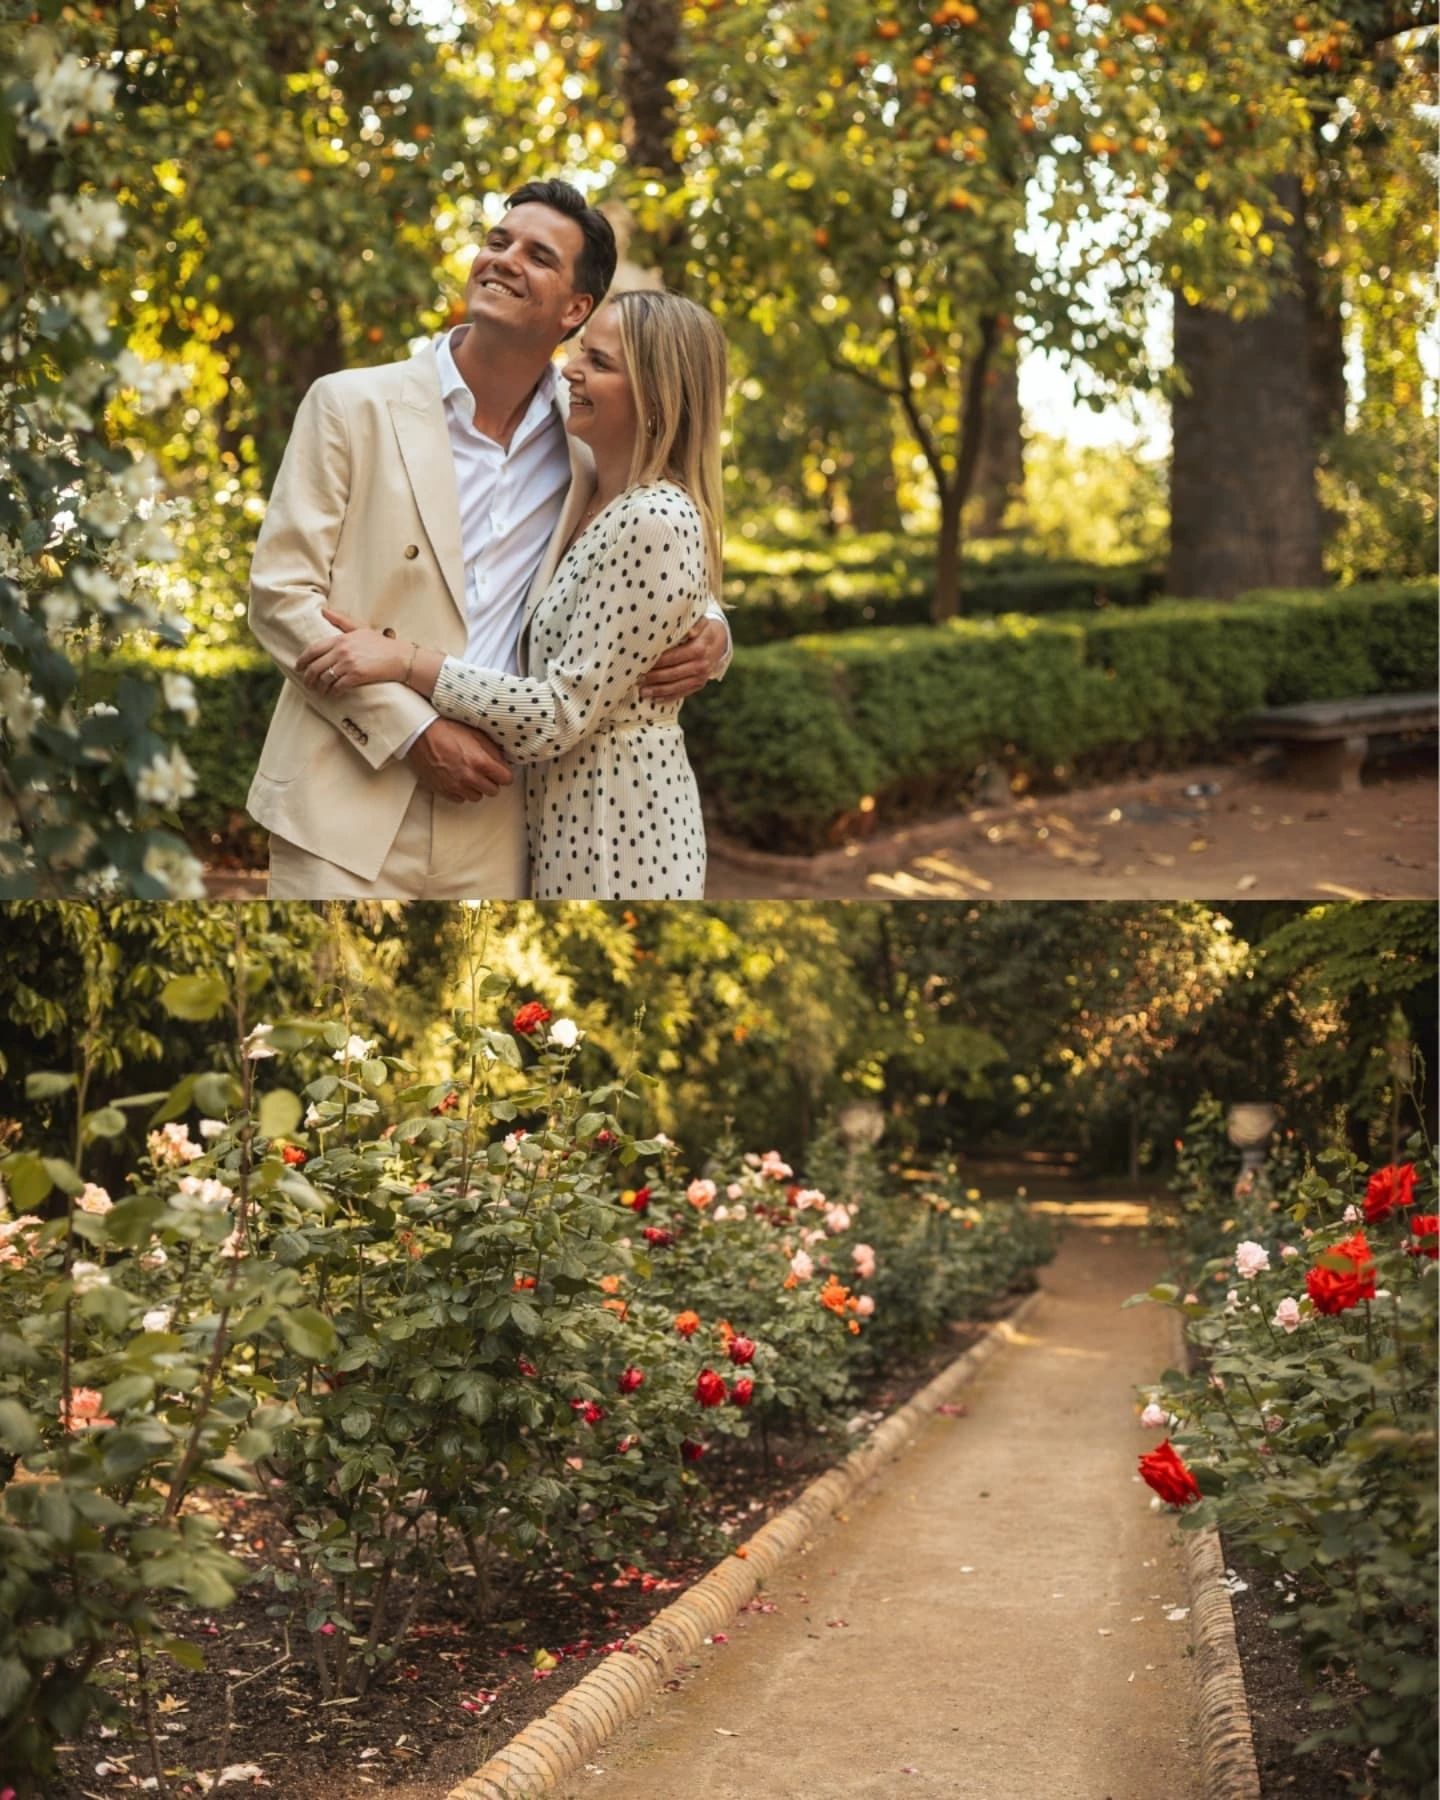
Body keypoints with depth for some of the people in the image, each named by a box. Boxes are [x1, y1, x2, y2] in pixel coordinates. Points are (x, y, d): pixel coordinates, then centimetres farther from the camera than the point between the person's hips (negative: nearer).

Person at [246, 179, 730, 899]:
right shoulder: (352, 405, 1)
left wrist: (706, 633, -4)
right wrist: (413, 731, -12)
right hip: (349, 813, -3)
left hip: (492, 829, 3)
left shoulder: (588, 452, 9)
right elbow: (279, 595, -4)